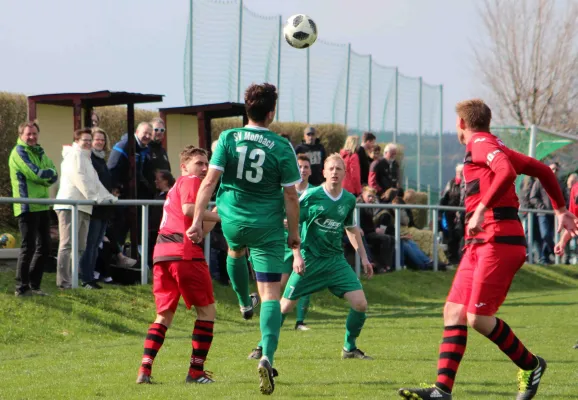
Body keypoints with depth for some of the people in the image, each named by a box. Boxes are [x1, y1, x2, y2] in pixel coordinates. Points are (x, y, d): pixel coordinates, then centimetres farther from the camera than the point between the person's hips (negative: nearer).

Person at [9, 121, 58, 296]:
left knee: (44, 247, 11)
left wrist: (44, 175, -14)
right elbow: (35, 173, -19)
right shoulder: (19, 152, -8)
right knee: (28, 247, -6)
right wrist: (49, 173, -2)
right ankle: (22, 287, 1)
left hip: (42, 206, 8)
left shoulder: (39, 152, 17)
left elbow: (53, 176, 6)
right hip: (27, 207, -8)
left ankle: (33, 285, 19)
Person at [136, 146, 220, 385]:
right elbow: (188, 210, -19)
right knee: (206, 310, 4)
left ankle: (145, 369, -2)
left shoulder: (177, 186, 29)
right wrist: (219, 216, -12)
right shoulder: (191, 181, 2)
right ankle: (196, 371, 0)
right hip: (184, 251, -8)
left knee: (164, 314, 12)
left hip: (161, 252, 8)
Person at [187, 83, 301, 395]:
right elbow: (291, 196, -7)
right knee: (271, 295, -3)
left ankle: (244, 303, 59)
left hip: (232, 219, 2)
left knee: (235, 251, 40)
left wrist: (197, 219, -9)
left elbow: (210, 181, -11)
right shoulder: (282, 148, -10)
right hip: (268, 227, -2)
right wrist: (294, 231, 6)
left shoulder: (228, 138, -7)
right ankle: (267, 356, -20)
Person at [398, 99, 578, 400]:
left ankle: (531, 366, 8)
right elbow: (542, 170, 28)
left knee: (478, 317, -11)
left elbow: (507, 171, -27)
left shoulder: (481, 144, -6)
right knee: (454, 312, 2)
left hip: (498, 241, -10)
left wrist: (482, 209, -31)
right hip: (480, 243, 10)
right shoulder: (495, 147, 23)